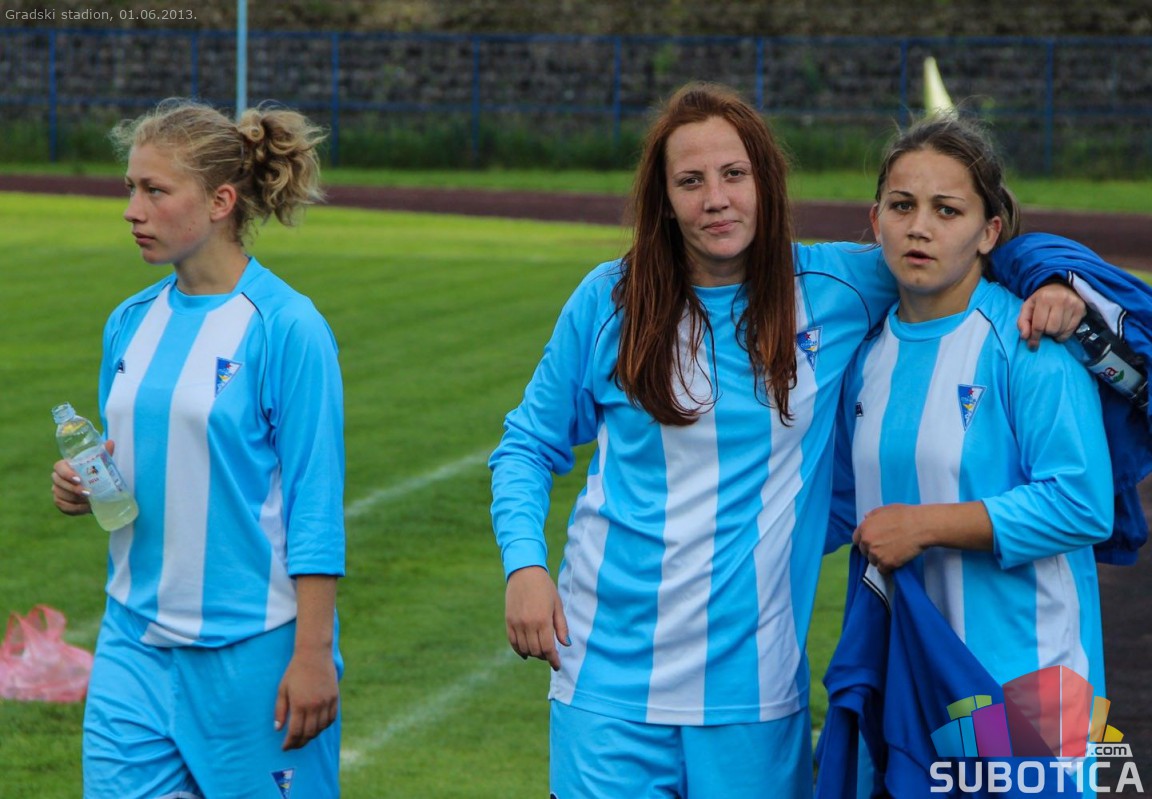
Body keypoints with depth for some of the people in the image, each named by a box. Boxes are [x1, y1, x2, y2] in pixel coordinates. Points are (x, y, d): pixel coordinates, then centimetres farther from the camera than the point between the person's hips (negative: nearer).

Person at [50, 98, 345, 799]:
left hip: (252, 648, -6)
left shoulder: (287, 327, -10)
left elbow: (315, 503, -11)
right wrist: (85, 485, -3)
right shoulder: (131, 323, 9)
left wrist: (313, 654, -14)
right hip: (136, 643, 6)